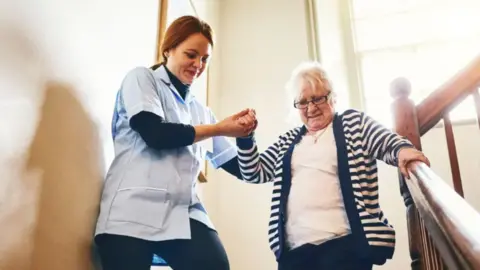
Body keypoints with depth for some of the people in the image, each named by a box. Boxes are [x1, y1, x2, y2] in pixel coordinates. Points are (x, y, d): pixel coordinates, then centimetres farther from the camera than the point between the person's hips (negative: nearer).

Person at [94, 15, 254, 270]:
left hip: (184, 212, 3)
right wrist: (219, 129, -2)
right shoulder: (141, 79, 9)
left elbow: (238, 165, 19)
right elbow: (155, 134, -8)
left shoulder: (200, 110, 19)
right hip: (134, 208, -3)